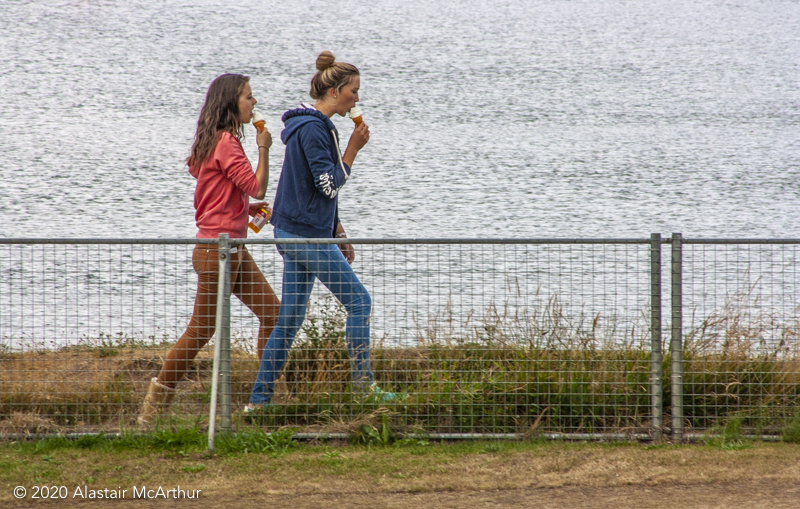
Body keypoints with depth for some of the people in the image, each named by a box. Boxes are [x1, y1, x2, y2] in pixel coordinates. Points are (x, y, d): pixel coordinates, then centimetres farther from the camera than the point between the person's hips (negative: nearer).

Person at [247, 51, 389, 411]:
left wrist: (337, 233, 23)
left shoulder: (317, 125, 16)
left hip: (294, 233, 10)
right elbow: (330, 184, -18)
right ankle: (363, 385, 0)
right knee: (359, 302, -2)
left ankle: (259, 399, 8)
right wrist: (353, 148, -13)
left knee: (289, 320, 8)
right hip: (307, 235, -10)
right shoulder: (313, 128, -16)